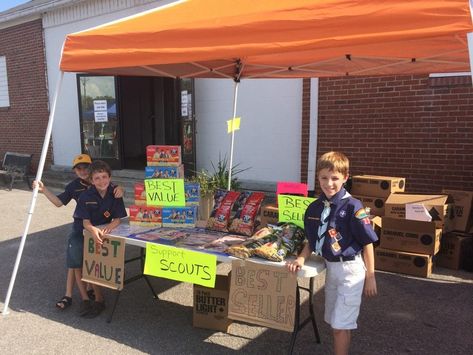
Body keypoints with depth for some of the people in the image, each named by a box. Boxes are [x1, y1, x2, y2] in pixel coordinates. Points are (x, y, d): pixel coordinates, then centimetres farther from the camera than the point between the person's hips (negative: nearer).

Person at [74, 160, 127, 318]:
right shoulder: (86, 196, -14)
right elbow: (85, 221, -16)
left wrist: (108, 227, -32)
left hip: (105, 230, 1)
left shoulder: (114, 194, -11)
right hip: (85, 232, -1)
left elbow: (118, 218, -11)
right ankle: (99, 298, -3)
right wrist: (94, 230, -37)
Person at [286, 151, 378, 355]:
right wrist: (301, 259, -6)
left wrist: (370, 276, -11)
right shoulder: (314, 208, 0)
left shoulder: (352, 207, -18)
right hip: (330, 267, 6)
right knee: (334, 323, 19)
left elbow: (368, 243, -13)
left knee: (341, 325, 0)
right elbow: (312, 241, 10)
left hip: (350, 269, -6)